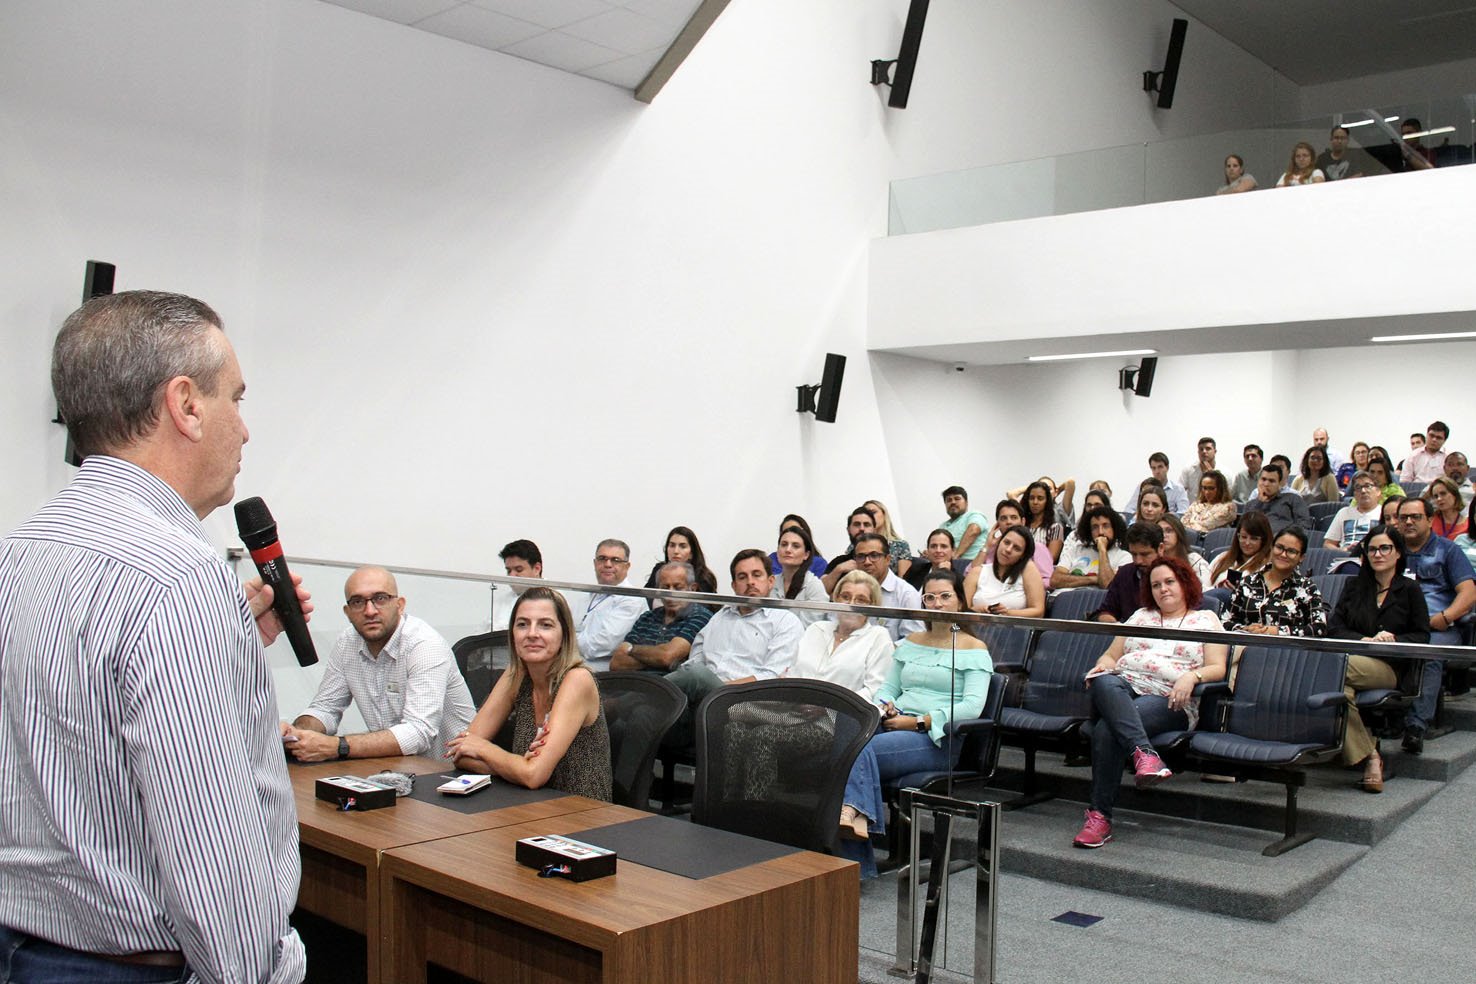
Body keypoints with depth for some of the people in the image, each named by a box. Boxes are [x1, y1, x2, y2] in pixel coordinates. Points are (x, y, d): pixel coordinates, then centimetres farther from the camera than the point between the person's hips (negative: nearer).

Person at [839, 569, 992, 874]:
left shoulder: (974, 649, 6)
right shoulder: (911, 643, 24)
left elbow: (972, 706, -7)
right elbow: (888, 688, 24)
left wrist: (919, 722, -14)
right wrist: (884, 707, -2)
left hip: (938, 737, -5)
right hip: (893, 724, 5)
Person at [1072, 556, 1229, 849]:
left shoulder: (1206, 619, 19)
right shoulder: (1141, 616, 30)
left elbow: (1217, 669, 8)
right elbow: (1111, 655, 27)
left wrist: (1192, 676, -14)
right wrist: (1104, 665, 2)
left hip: (1168, 700, -3)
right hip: (1124, 686, 4)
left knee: (1107, 730, -35)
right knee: (1104, 683, -38)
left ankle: (1100, 816, -37)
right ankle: (1144, 753, -54)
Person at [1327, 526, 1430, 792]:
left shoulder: (1410, 590, 17)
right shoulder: (1354, 588, 25)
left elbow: (1422, 637, 10)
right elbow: (1334, 627, 13)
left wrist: (1394, 639, -10)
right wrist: (1365, 640, -6)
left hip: (1391, 668, -3)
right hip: (1352, 660, 3)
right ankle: (1369, 757, -29)